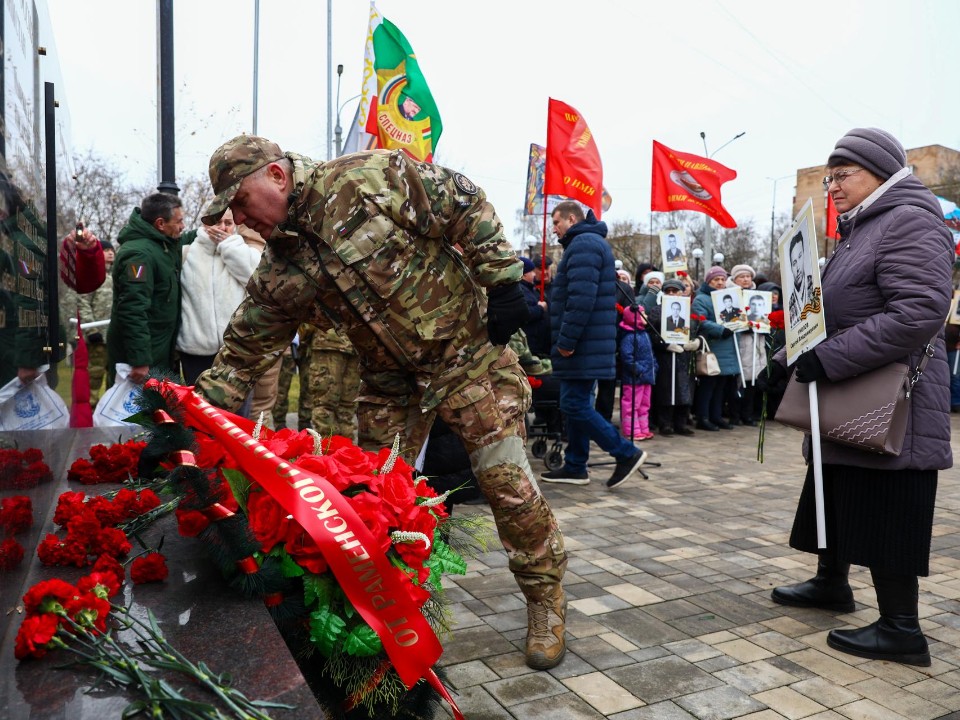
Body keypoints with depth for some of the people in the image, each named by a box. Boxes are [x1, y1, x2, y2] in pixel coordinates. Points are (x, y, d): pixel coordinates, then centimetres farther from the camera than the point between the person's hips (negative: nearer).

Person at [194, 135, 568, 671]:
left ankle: (547, 599, 16)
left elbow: (464, 205, -11)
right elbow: (241, 356, 3)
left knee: (508, 482, -6)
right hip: (391, 381, 6)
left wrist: (502, 279, -14)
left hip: (470, 350, -5)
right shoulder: (279, 278, -1)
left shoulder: (370, 178, -16)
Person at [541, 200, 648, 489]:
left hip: (583, 345, -11)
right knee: (576, 404, 12)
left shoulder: (583, 244, -13)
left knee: (574, 405, -8)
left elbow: (581, 298, -24)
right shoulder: (591, 242, 22)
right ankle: (575, 467, 19)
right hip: (589, 344, 11)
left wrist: (566, 340, -21)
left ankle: (626, 453, -2)